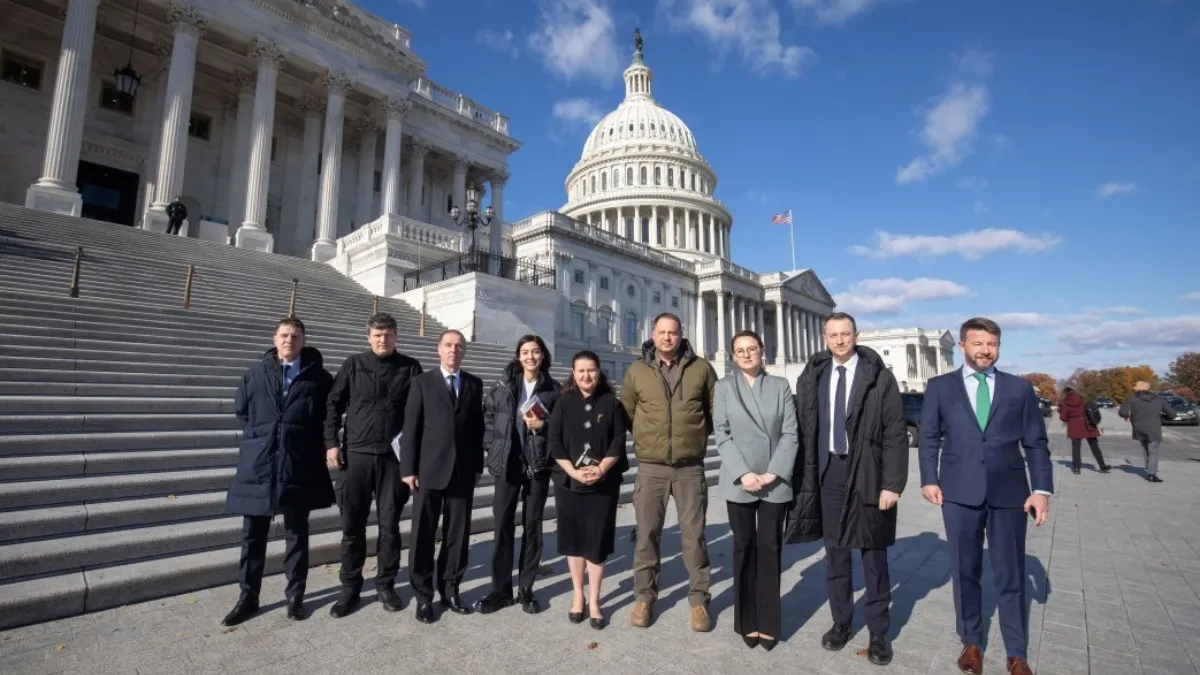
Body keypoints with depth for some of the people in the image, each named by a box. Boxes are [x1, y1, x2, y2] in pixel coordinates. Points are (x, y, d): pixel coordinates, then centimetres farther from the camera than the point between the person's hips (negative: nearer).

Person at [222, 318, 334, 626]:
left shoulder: (319, 377, -2)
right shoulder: (254, 374, 6)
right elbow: (241, 410, 17)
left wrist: (312, 442, 0)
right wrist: (260, 434, 7)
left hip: (299, 465, -2)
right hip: (258, 462, 2)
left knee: (297, 533, 9)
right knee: (253, 534, 10)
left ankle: (295, 596, 22)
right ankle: (248, 596, 25)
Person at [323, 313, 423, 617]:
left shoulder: (410, 368, 1)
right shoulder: (354, 365, 4)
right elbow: (333, 404, 5)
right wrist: (332, 443, -3)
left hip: (393, 457, -1)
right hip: (356, 454, 1)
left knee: (389, 524, 8)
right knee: (352, 525, 8)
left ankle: (385, 584, 23)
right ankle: (350, 586, 23)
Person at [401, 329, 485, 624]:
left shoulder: (475, 384, 9)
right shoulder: (422, 382, 2)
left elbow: (478, 428, 9)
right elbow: (411, 428, -2)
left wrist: (478, 466, 7)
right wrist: (408, 468, -7)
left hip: (463, 471, 2)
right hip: (429, 470, -2)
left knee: (458, 534, 9)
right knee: (423, 535, 5)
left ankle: (450, 590, 24)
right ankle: (423, 596, 19)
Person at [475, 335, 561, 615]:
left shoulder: (553, 389, 0)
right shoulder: (504, 385, 4)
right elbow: (487, 417, 8)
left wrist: (542, 427, -16)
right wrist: (492, 448, 0)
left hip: (538, 464, -1)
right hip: (507, 463, 1)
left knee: (532, 525, 8)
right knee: (503, 525, 5)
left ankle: (526, 588, 22)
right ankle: (500, 589, 19)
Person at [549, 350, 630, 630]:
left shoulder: (612, 403, 0)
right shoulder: (564, 404, 1)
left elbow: (618, 442, -3)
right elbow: (554, 443, -3)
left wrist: (601, 469, -16)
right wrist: (573, 471, -14)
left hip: (604, 483, -1)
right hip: (568, 481, 1)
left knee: (597, 540, 4)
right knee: (573, 538, 10)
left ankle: (594, 601, 18)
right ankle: (577, 596, 26)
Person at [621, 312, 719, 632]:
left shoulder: (701, 368, -1)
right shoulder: (636, 371, 1)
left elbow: (717, 410, 8)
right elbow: (626, 412, 11)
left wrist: (696, 434, 6)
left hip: (690, 467, 0)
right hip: (650, 467, 1)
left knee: (694, 534, 8)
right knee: (647, 534, 9)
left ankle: (698, 600, 24)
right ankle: (644, 597, 25)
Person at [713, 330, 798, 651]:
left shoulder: (780, 386, 6)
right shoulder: (724, 386, 3)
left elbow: (790, 433, 1)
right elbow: (722, 434, -2)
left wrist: (773, 473, -9)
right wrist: (743, 473, -11)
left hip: (775, 482, 1)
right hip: (739, 481, 0)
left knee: (770, 548, 5)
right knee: (744, 548, 7)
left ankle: (769, 622, 17)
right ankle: (747, 620, 19)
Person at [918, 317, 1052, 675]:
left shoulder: (1020, 387, 8)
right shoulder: (940, 387, 6)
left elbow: (1036, 442, 6)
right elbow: (928, 437, 4)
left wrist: (1042, 489, -2)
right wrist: (929, 479, -5)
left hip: (1009, 492, 1)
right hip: (960, 492, 0)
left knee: (1011, 576, 9)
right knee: (965, 572, 10)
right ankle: (971, 642, 26)